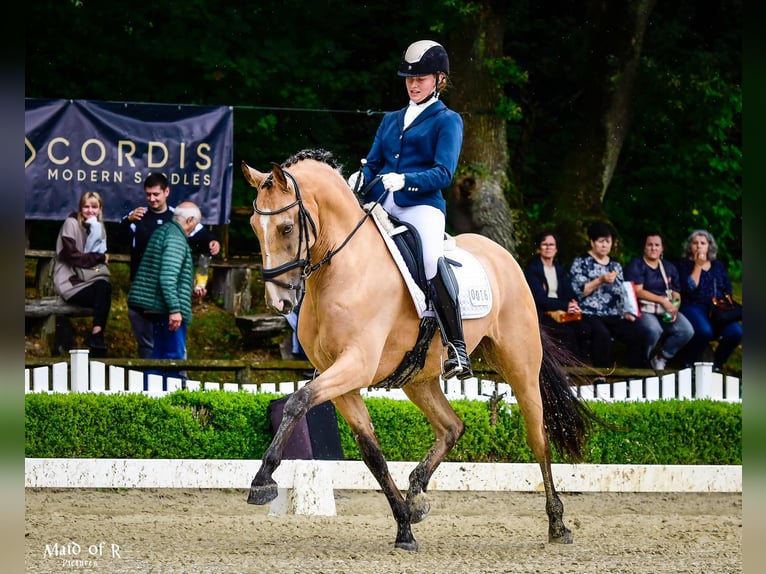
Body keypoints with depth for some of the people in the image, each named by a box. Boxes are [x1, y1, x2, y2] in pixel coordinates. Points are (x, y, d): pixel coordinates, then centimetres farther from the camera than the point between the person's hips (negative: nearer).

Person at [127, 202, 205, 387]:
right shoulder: (176, 238, -15)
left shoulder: (163, 231, 17)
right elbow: (167, 277, -24)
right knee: (175, 356, -5)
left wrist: (191, 290, 32)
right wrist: (174, 309, -25)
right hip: (167, 308, -10)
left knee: (160, 354, 15)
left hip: (156, 308, 10)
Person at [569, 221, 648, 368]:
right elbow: (578, 291, -5)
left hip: (614, 316, 5)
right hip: (590, 315, -5)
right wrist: (600, 280, -15)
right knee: (603, 335, -36)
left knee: (637, 335, -21)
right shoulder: (581, 262, 6)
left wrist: (626, 312, 4)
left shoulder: (616, 266, 21)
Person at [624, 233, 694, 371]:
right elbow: (638, 291, -11)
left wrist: (674, 309, -10)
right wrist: (663, 300, -18)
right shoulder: (636, 265, 0)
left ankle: (662, 357, 3)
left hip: (665, 311, 5)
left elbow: (676, 294, 12)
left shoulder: (669, 268, 17)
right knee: (654, 329, -37)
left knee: (687, 331, -20)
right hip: (644, 310, -5)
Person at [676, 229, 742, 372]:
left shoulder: (717, 265, 18)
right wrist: (698, 266, -8)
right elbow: (689, 289, -10)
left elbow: (728, 291, 19)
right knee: (704, 331, -38)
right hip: (693, 308, -4)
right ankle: (691, 362, -10)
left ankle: (717, 362, -1)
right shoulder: (684, 264, 4)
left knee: (735, 332, -26)